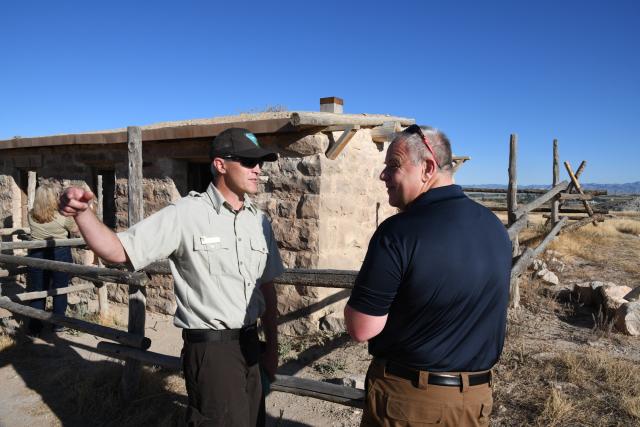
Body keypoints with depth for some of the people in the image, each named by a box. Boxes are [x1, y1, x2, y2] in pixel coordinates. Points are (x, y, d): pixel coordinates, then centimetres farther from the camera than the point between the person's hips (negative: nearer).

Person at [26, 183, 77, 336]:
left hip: (37, 256, 2)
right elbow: (75, 229, 1)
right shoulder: (62, 217, -17)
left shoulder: (31, 216, -6)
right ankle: (58, 324, 22)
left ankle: (35, 328, 17)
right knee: (60, 291, 13)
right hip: (60, 255, -2)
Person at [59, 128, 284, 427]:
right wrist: (81, 212, -32)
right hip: (209, 348, -6)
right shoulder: (185, 215, -12)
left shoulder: (259, 222, 4)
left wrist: (272, 346, 12)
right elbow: (116, 251, -15)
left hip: (249, 345, 6)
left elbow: (267, 287, 10)